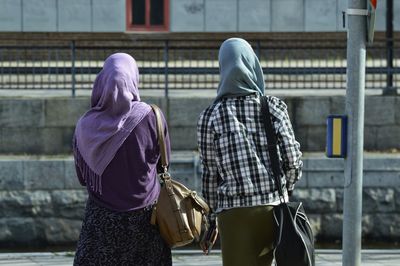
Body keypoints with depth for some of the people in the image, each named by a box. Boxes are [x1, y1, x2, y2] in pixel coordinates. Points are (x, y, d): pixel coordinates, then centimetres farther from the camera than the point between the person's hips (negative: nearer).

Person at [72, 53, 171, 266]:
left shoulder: (85, 126, -3)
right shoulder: (150, 116, -9)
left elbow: (82, 177, 9)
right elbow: (163, 163, 4)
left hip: (100, 218, 1)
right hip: (143, 219, -1)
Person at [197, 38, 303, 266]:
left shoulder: (211, 116, 0)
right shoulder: (274, 108, 2)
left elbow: (210, 172, 2)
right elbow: (293, 161, 2)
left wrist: (211, 220, 11)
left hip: (234, 211, -2)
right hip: (274, 208, 2)